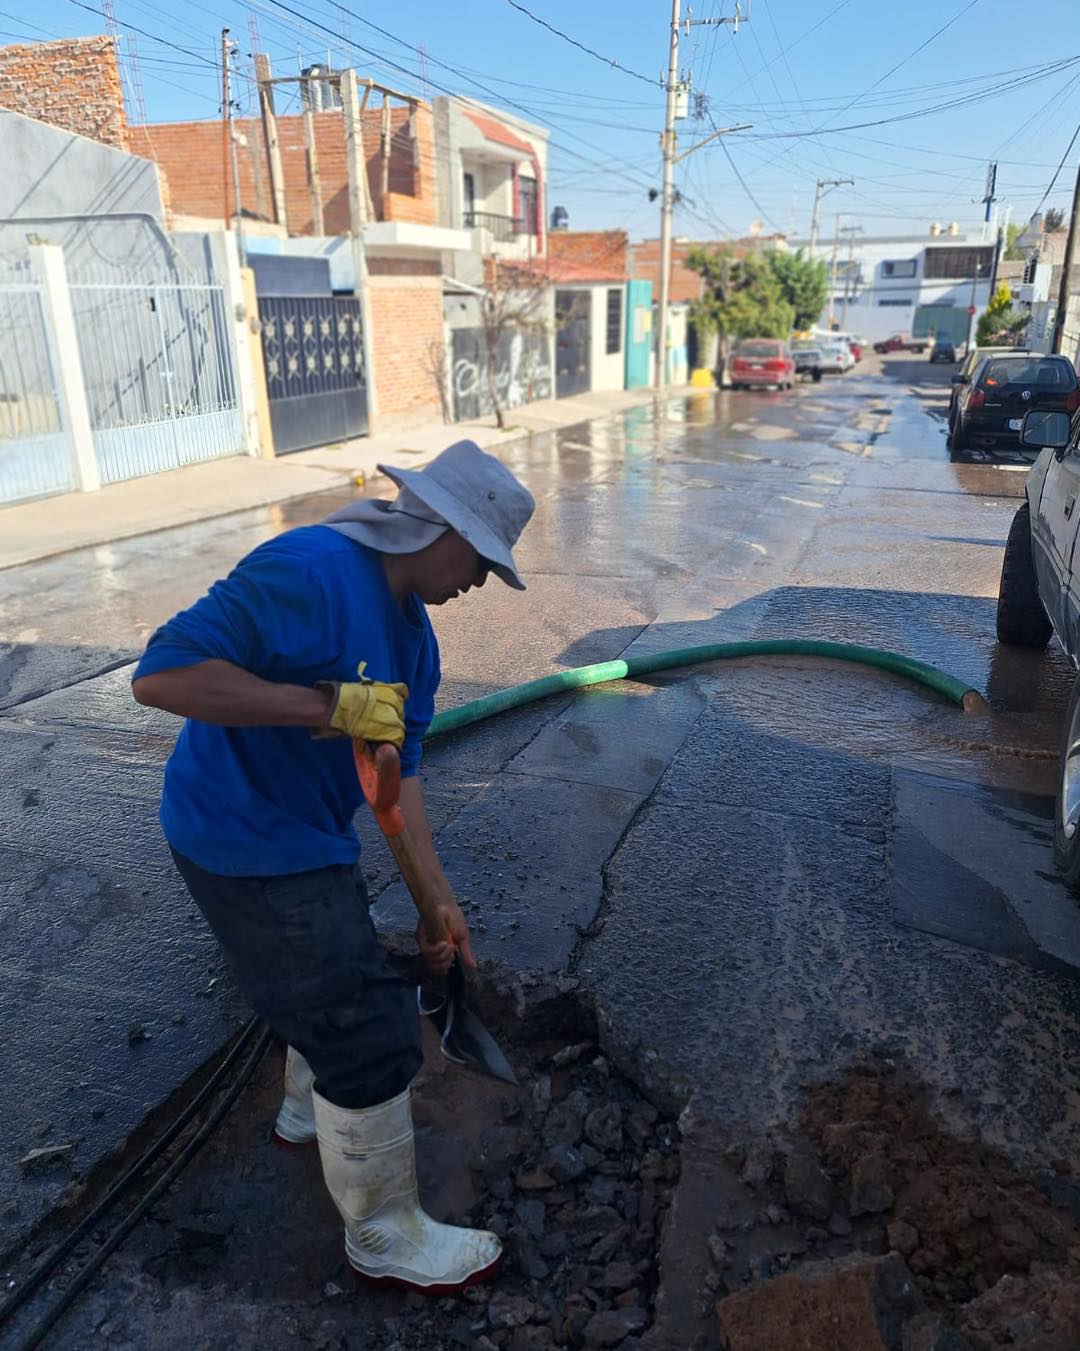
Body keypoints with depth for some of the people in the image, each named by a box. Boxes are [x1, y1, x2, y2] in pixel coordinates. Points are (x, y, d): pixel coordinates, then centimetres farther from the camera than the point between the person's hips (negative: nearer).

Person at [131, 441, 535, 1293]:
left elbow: (398, 766, 6)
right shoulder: (306, 572, -27)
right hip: (251, 847, -10)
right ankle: (386, 1237, 25)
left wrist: (438, 898, 5)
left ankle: (312, 1108, 60)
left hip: (306, 833, 10)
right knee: (369, 1036, 1)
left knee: (339, 968, 31)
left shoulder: (410, 629, 3)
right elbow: (161, 676, -32)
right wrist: (331, 705, -33)